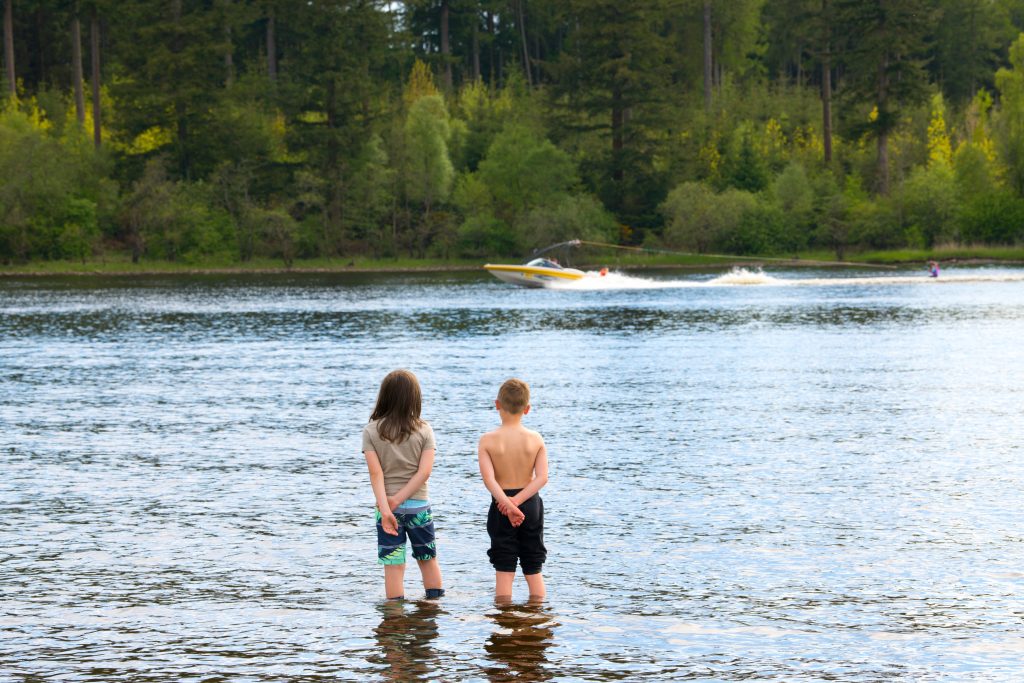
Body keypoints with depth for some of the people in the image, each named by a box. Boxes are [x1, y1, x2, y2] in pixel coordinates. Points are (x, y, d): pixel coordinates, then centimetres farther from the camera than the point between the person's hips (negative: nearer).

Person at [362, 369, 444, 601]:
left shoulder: (371, 431, -4)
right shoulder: (424, 430, -2)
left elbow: (376, 473, -13)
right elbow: (424, 472, -11)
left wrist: (385, 508, -18)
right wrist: (397, 500, -11)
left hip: (387, 507, -1)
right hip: (419, 506, 1)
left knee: (393, 565, 0)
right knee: (428, 560, 19)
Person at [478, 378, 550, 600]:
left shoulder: (488, 440, -10)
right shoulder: (535, 439, -5)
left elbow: (489, 479, -20)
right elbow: (542, 478, -13)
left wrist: (507, 504, -25)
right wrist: (517, 501, -19)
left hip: (501, 507, -2)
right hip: (531, 504, 2)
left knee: (504, 569, 4)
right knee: (534, 568, 13)